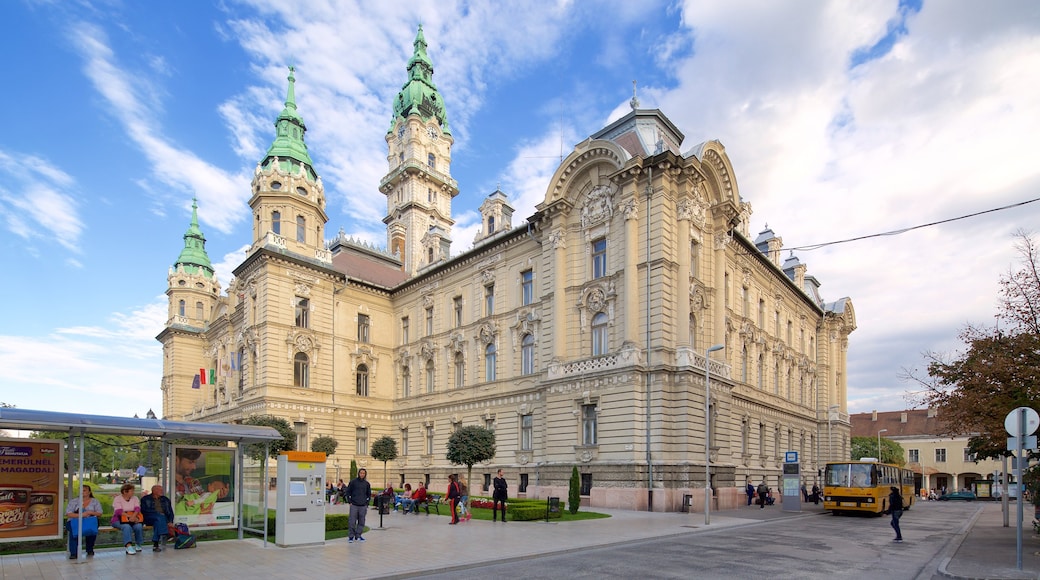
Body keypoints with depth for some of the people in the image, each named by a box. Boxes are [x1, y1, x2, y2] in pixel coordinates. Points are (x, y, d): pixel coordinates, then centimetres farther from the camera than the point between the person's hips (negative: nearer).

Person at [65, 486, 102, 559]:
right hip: (75, 521, 0)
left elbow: (99, 514, 6)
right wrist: (80, 515, -18)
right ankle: (73, 553, -29)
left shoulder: (95, 501, 12)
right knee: (74, 529, -35)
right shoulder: (74, 501, 10)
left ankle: (90, 550, -9)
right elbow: (68, 514, -2)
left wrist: (90, 512, -12)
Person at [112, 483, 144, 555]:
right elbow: (119, 511, -16)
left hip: (132, 519, 3)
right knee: (127, 527, -37)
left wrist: (133, 516, -27)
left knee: (139, 526, -29)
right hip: (119, 520, -3)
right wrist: (129, 516, -29)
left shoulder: (135, 498, 10)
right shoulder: (117, 499, -2)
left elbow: (137, 508, -6)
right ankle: (129, 546, -45)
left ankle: (138, 544, -6)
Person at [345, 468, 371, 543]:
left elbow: (369, 494, 17)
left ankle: (358, 536, 16)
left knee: (361, 522, 6)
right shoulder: (353, 482, 0)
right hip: (354, 505, -3)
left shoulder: (367, 483, 8)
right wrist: (350, 501, -3)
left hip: (363, 506, 3)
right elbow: (348, 492, 3)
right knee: (352, 521, -5)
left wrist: (367, 503, 7)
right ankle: (351, 536, 3)